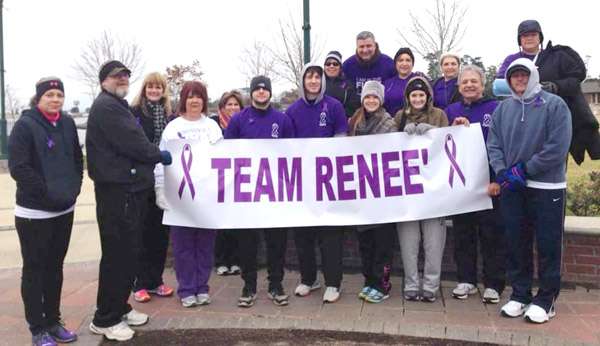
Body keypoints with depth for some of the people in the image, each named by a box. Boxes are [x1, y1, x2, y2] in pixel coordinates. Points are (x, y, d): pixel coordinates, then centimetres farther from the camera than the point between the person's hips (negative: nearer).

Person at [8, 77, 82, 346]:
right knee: (34, 269, 5)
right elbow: (17, 167, -17)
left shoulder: (67, 123, 6)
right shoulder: (25, 125, -11)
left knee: (55, 267, 15)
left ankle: (53, 322, 28)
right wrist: (48, 192, -19)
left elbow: (78, 159, 12)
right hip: (34, 212, -6)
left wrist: (73, 188, -1)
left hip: (64, 210, 6)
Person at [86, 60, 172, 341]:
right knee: (117, 254, -4)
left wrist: (153, 157, 5)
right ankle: (105, 319, 7)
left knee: (128, 252, 16)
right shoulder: (105, 106, -11)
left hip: (128, 187, 10)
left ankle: (119, 308, 28)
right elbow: (131, 143, -20)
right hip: (116, 189, -10)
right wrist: (160, 156, -7)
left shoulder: (118, 106, 23)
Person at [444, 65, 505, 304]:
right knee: (462, 234, 10)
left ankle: (493, 284, 13)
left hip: (488, 183, -4)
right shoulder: (451, 111, 12)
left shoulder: (496, 109, -1)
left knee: (492, 234, 3)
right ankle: (466, 280, 21)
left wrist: (498, 178, -16)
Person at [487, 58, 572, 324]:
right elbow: (493, 145, 3)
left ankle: (546, 299, 17)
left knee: (547, 245, 4)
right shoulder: (503, 108, 7)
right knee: (516, 243, 10)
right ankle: (519, 294, 23)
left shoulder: (555, 105, -5)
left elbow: (557, 148, -14)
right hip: (511, 187, 4)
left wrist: (525, 169, -13)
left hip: (547, 187, -4)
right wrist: (503, 173, -12)